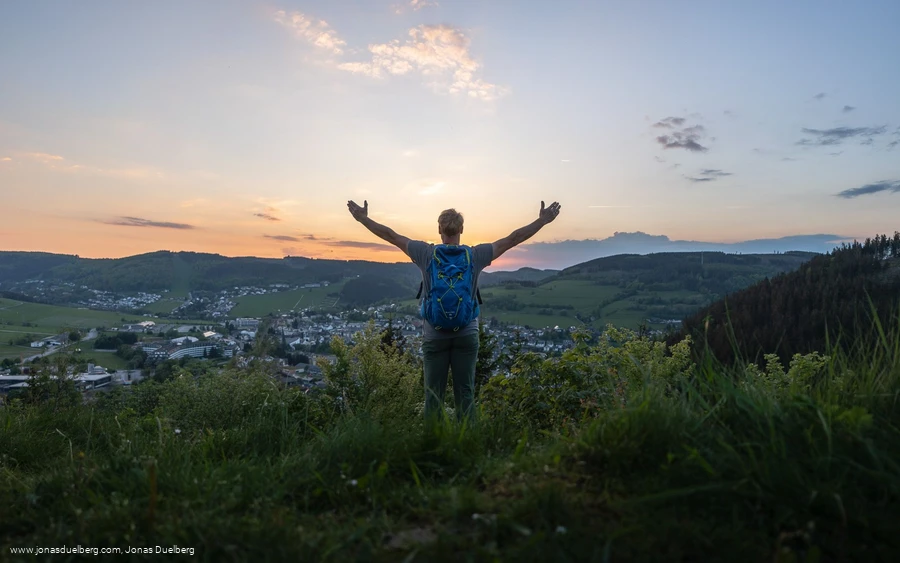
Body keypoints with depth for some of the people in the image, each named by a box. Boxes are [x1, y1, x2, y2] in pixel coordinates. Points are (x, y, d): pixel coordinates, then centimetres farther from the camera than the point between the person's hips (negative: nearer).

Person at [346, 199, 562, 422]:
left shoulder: (426, 254, -5)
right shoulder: (476, 255, -5)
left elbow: (390, 235, 3)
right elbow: (513, 238, 0)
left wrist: (363, 218, 14)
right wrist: (542, 220, 7)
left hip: (434, 335, 0)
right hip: (467, 335, 0)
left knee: (433, 394, 8)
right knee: (465, 393, 8)